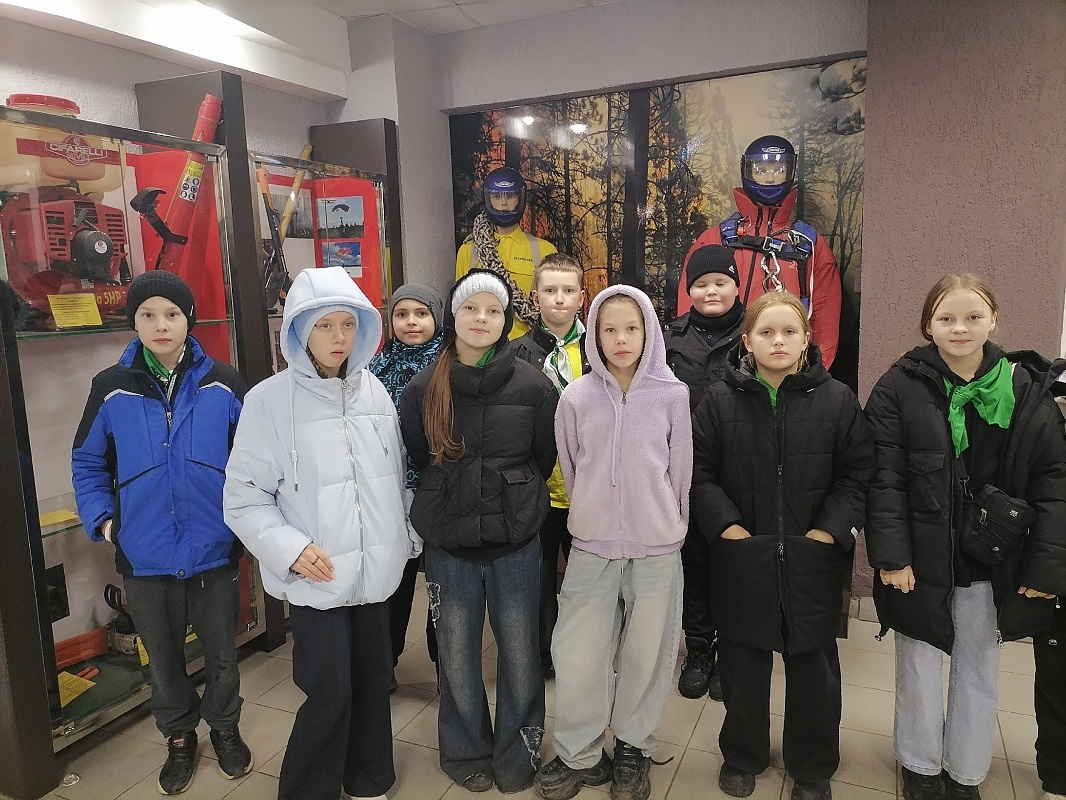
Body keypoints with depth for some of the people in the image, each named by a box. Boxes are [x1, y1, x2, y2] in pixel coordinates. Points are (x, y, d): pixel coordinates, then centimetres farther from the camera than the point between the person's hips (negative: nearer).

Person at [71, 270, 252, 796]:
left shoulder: (222, 384, -6)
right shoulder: (111, 388, -4)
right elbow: (87, 463, 6)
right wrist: (102, 519, -5)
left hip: (213, 551, -1)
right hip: (145, 557, 1)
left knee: (221, 655, 16)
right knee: (163, 660, 19)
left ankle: (224, 727, 42)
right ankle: (180, 737, 43)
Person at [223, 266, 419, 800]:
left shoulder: (374, 392, 5)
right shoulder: (270, 400, -9)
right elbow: (244, 496, -8)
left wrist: (410, 536, 8)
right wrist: (289, 548, -19)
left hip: (376, 571, 5)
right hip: (317, 578, -4)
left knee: (373, 679, 16)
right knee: (329, 695, -1)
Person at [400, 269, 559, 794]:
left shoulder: (532, 385, -6)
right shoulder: (422, 389, -3)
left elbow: (546, 458, 5)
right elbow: (416, 459, 9)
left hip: (517, 543, 0)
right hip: (448, 544, 1)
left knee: (519, 652, 12)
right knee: (457, 655, 14)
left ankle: (517, 754, 35)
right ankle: (466, 752, 37)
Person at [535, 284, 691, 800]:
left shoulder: (672, 395, -5)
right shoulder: (577, 397, -4)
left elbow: (680, 471, 5)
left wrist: (666, 526, 11)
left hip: (657, 550, 0)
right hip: (591, 548, 0)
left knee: (646, 655, 12)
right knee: (576, 655, 4)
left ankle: (633, 749, 35)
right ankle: (578, 756, 26)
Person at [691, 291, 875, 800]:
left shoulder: (837, 400, -3)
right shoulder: (720, 399, -3)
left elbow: (857, 475, 0)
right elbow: (700, 472, -1)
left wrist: (830, 530, -9)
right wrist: (726, 525, -11)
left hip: (814, 560, 0)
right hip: (742, 559, 0)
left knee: (814, 666, 14)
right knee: (743, 664, 14)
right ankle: (742, 757, 36)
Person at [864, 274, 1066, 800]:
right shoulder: (900, 386, -9)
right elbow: (883, 477, -11)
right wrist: (891, 555, -16)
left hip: (993, 563, 2)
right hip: (920, 560, -2)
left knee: (978, 673, 17)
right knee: (919, 669, 14)